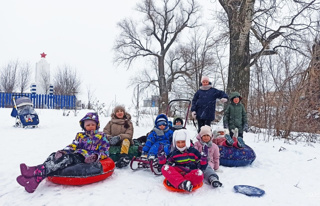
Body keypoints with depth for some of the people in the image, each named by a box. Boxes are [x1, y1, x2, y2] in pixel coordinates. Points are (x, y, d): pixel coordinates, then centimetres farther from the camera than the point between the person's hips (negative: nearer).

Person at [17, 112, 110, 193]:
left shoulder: (101, 136, 12)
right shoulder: (80, 136, 25)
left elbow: (105, 152, 4)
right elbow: (72, 146, 14)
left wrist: (95, 156, -15)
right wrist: (63, 151, -7)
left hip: (86, 159, -6)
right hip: (75, 154, 6)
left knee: (67, 158, -33)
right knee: (54, 156, -19)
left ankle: (38, 172, -48)